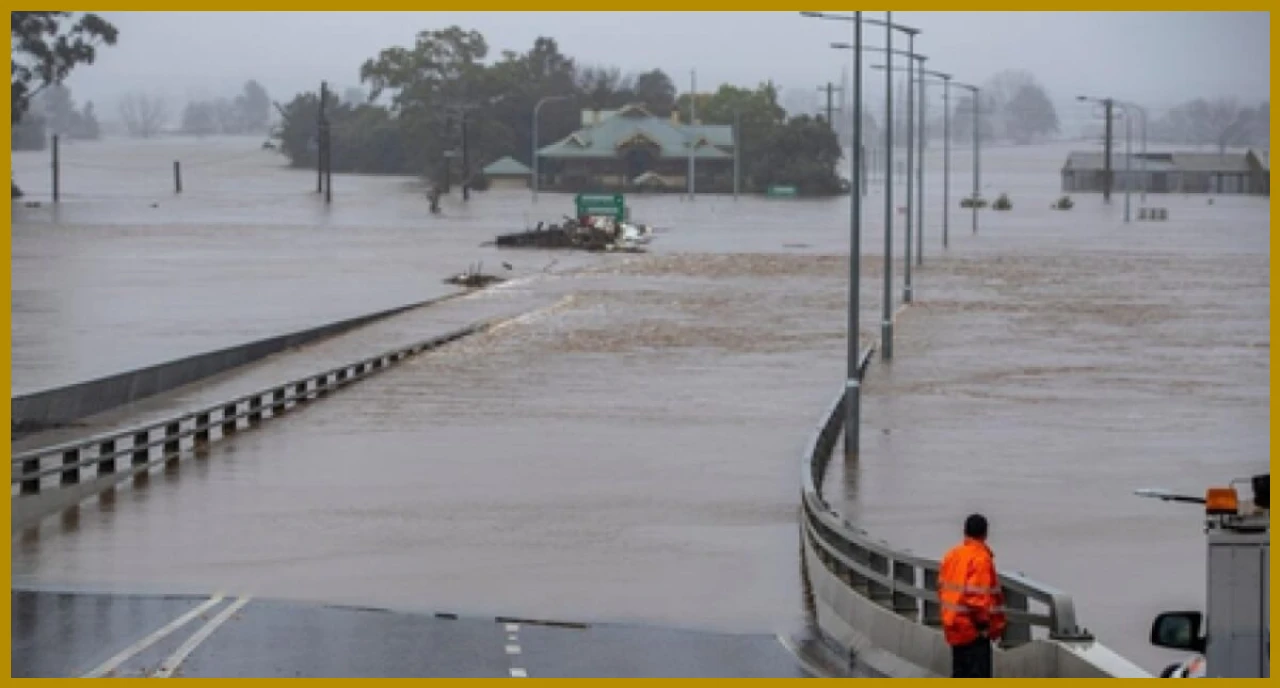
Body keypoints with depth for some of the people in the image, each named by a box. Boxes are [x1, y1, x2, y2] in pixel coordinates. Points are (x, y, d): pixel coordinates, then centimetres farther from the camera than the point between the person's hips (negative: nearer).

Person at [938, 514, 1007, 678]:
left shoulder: (951, 555, 8)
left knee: (960, 672, 16)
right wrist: (984, 622, -12)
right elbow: (977, 597, -23)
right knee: (978, 674, -7)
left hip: (954, 626, 9)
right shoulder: (981, 558, -18)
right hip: (973, 629, -9)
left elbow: (942, 588, 13)